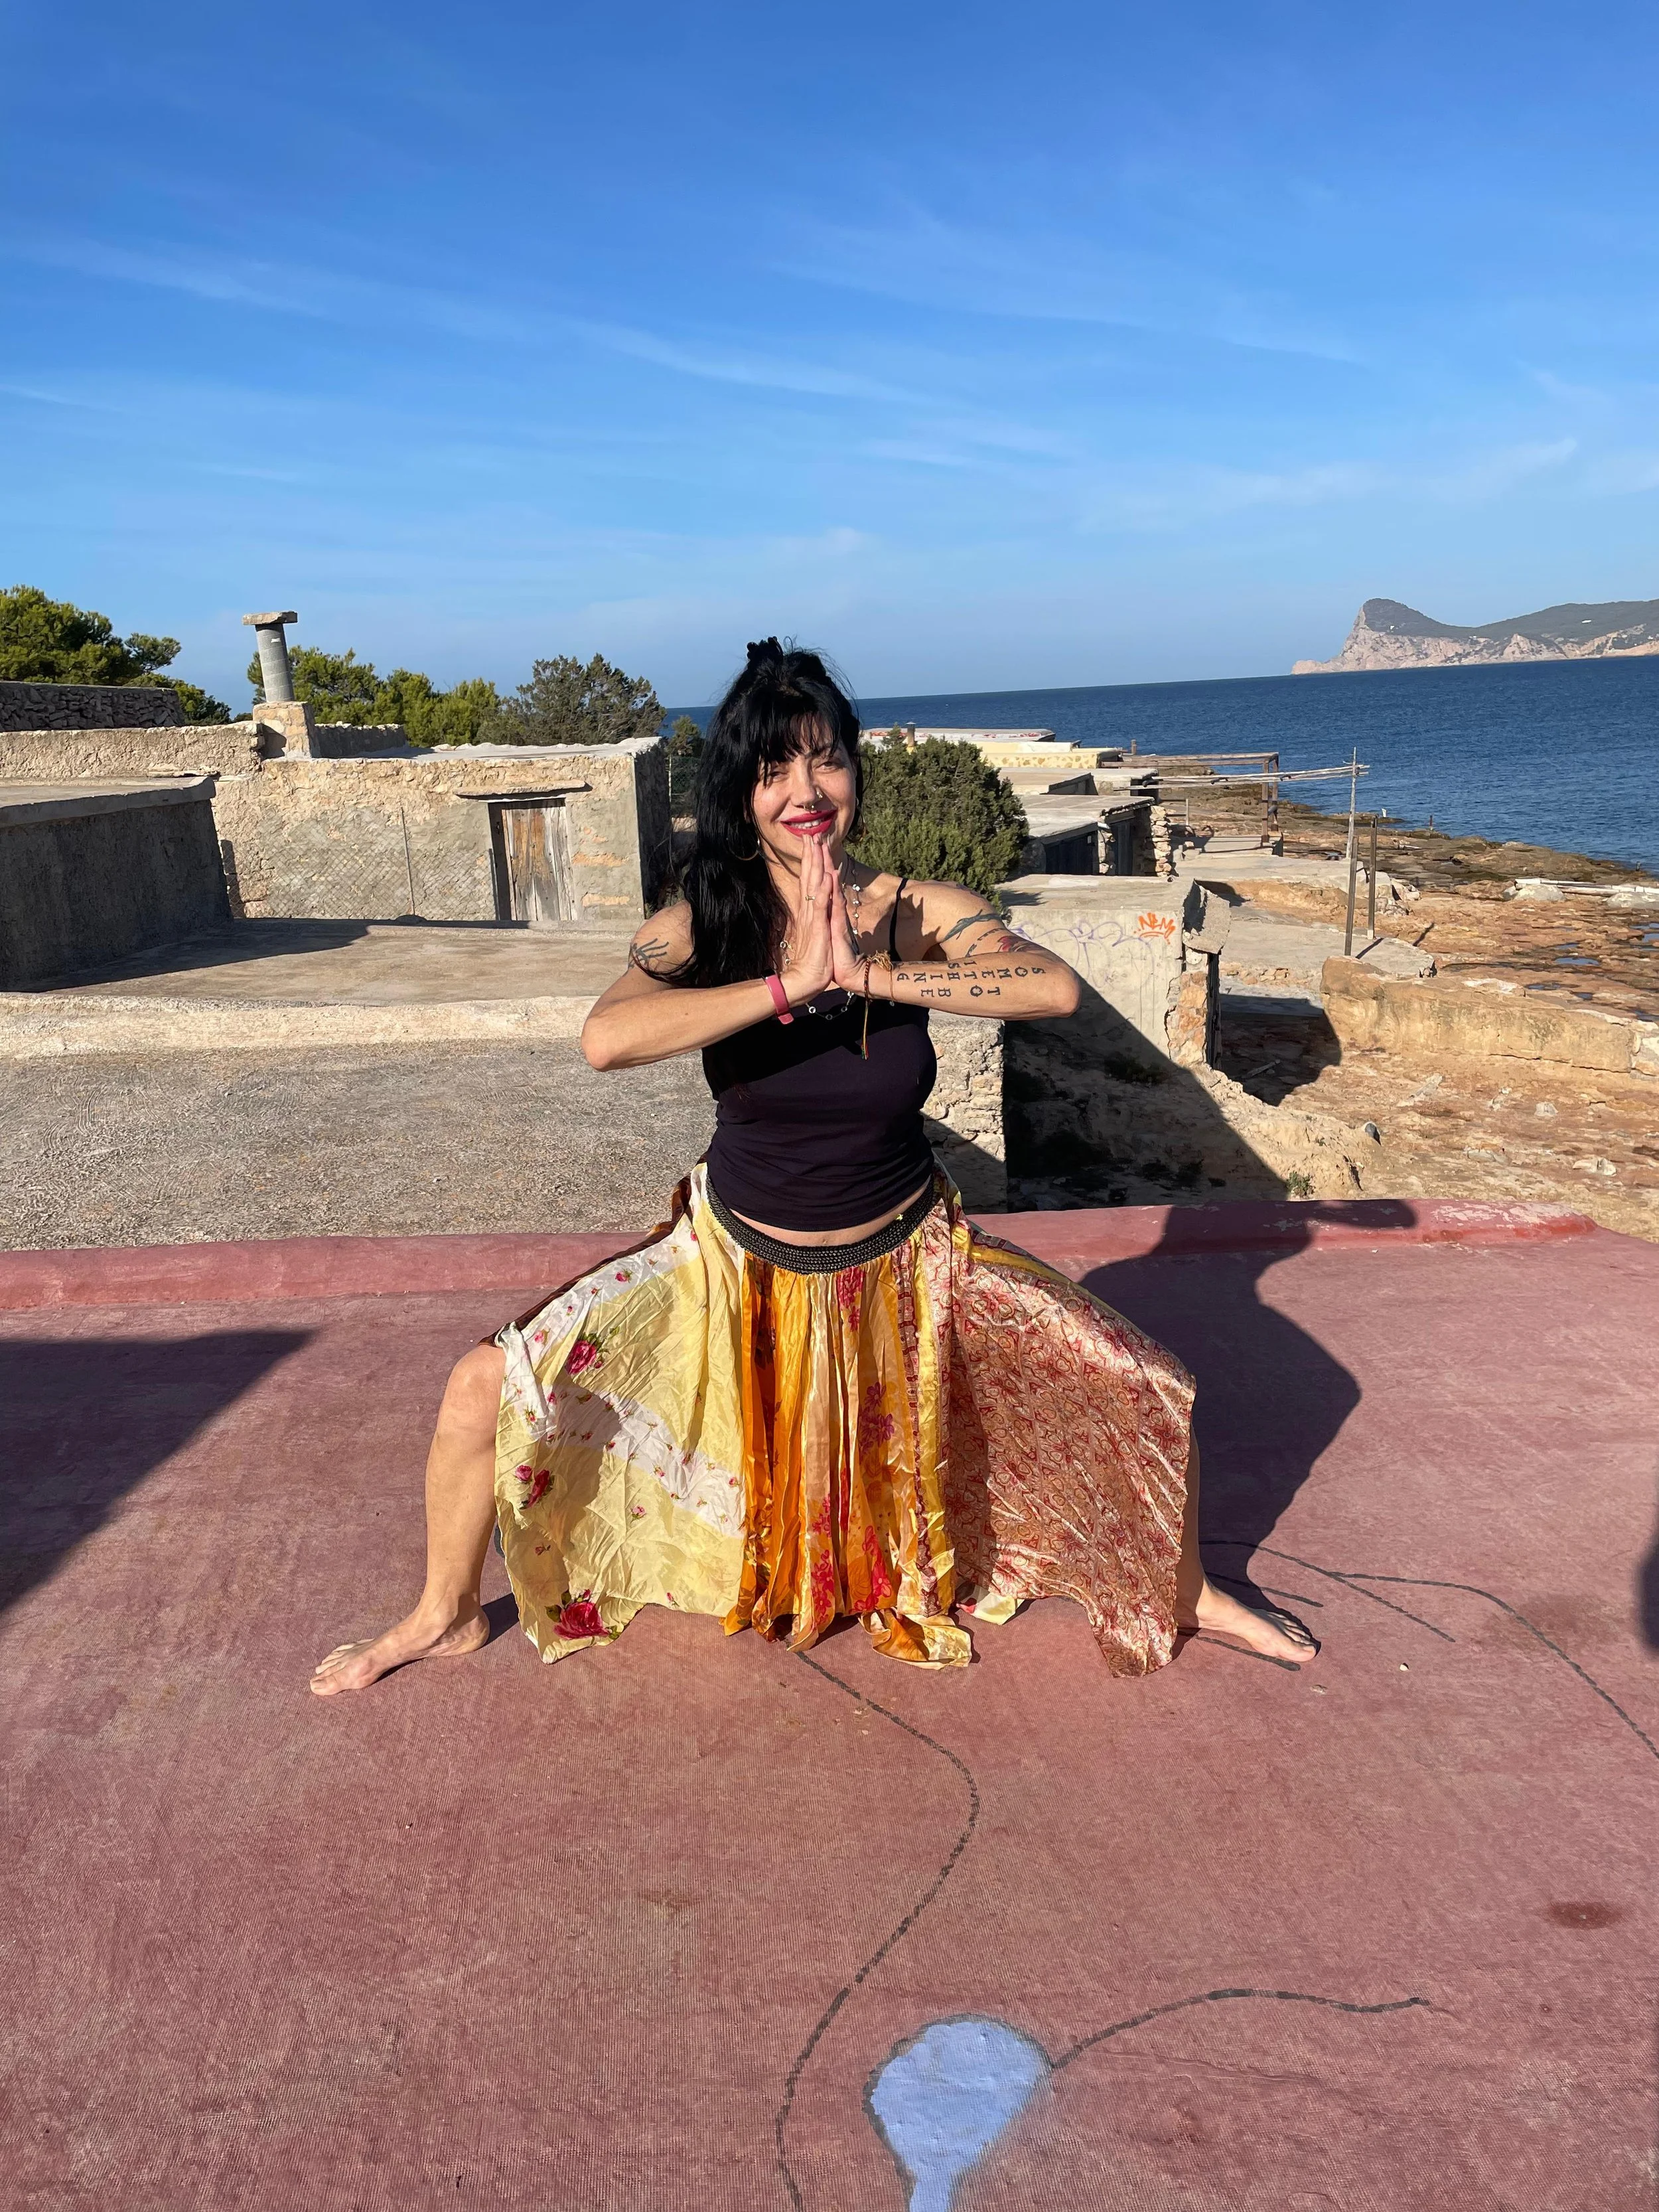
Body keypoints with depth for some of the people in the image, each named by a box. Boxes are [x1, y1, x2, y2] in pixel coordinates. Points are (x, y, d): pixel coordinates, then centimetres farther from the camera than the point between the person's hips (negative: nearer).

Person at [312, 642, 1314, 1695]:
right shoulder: (699, 926, -17)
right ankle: (446, 1616, 22)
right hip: (739, 1262, 0)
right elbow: (606, 1037, -38)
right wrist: (796, 982, -39)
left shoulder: (918, 913, -15)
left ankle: (1181, 1591, 32)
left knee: (1146, 1391, -1)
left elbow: (1055, 986, -34)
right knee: (487, 1389, -8)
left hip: (910, 1263, 1)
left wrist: (867, 973, -38)